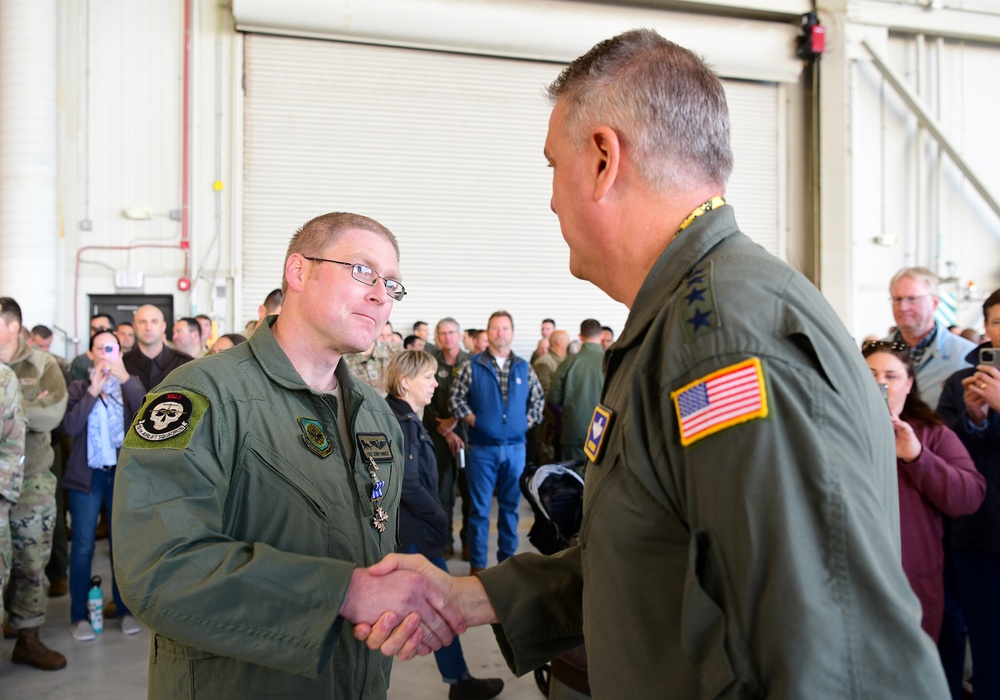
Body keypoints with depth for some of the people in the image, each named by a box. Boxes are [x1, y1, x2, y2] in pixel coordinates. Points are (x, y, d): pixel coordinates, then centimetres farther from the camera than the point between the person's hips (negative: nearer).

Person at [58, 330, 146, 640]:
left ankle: (125, 609, 17)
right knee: (83, 546, 0)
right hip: (87, 475, -1)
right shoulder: (79, 387, 6)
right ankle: (78, 615, 10)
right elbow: (69, 427, -10)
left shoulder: (130, 386, 7)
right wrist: (92, 391, -14)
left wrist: (125, 378, -22)